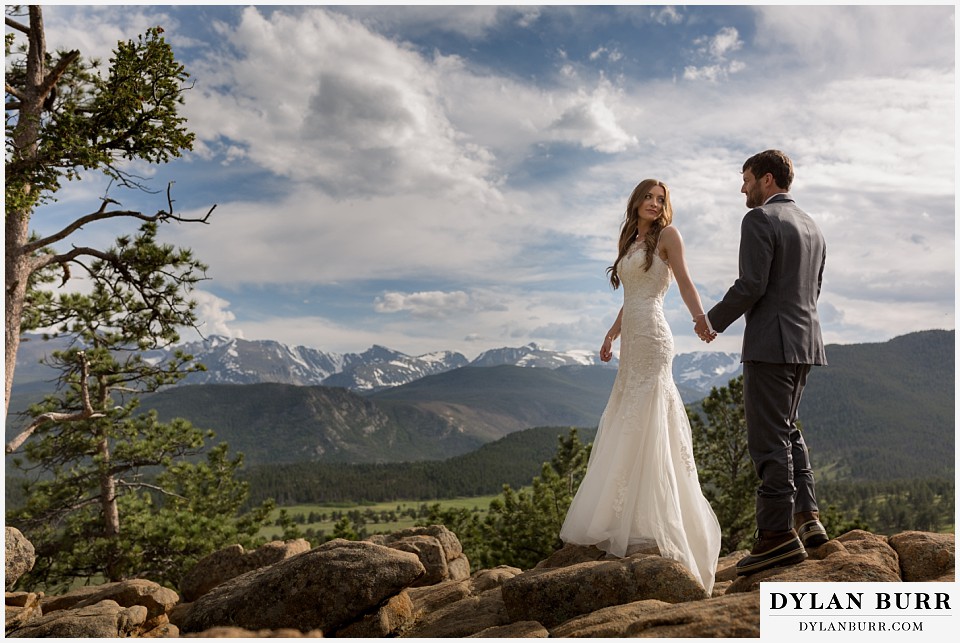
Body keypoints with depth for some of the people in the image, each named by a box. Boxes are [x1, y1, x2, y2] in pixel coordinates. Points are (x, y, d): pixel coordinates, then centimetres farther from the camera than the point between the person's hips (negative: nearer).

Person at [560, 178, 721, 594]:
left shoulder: (666, 236, 3)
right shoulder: (630, 243, 23)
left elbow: (685, 284, -6)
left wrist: (702, 321, -21)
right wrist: (611, 336, 25)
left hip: (652, 340, -8)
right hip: (632, 343, 8)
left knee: (643, 430, -9)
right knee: (624, 430, 8)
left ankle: (647, 527, -4)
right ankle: (624, 522, 16)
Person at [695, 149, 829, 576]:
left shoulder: (759, 219, -9)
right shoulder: (811, 226, 18)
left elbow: (751, 285, -18)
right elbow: (813, 291, 20)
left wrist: (714, 321, -4)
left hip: (771, 344, -9)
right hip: (805, 341, 9)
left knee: (768, 437, -5)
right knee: (787, 429, 18)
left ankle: (778, 533, -1)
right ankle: (807, 517, 15)